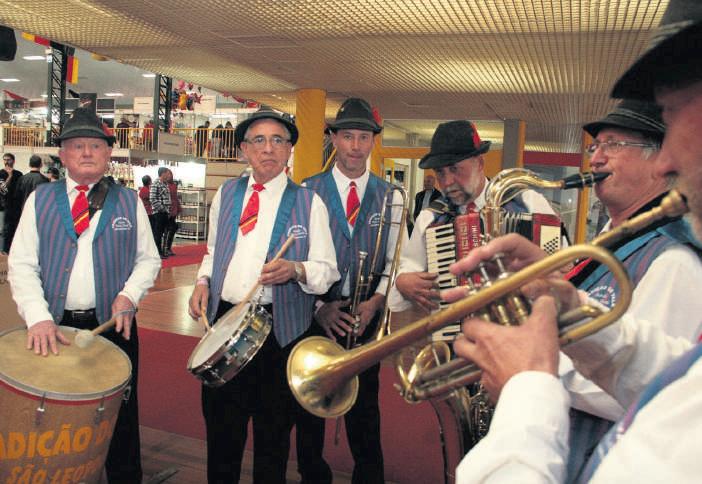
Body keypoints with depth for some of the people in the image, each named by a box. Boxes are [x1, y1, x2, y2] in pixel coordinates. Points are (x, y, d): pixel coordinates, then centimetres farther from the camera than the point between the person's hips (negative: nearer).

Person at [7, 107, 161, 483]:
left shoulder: (129, 202, 6)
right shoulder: (40, 200, 5)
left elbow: (148, 259, 7)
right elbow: (21, 265, -1)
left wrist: (129, 295, -12)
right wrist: (38, 317, -15)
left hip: (114, 325, 0)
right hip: (54, 327, 1)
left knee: (120, 421, 9)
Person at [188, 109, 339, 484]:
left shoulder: (309, 202, -4)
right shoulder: (226, 194, 8)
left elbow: (327, 270, -7)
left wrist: (295, 270, -26)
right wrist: (203, 281, 1)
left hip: (280, 329, -3)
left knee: (273, 434, 13)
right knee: (221, 429, 16)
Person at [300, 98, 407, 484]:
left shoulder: (390, 197, 4)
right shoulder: (308, 190, -1)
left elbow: (395, 260, 3)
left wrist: (375, 302, -12)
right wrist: (318, 307, -12)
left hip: (366, 316, 1)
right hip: (314, 313, 0)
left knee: (364, 406, 12)